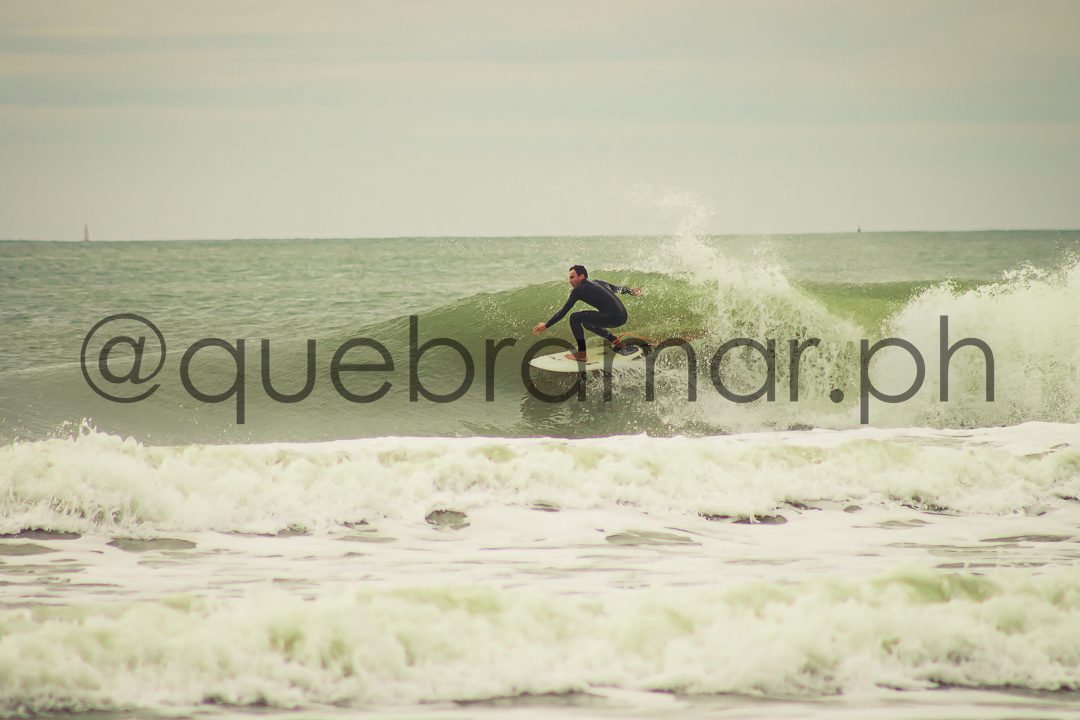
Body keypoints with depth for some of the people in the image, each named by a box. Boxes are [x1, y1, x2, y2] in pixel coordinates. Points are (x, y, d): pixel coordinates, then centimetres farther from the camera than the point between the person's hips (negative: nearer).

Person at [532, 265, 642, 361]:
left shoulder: (579, 290, -2)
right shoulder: (597, 283, 20)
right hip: (623, 317, 9)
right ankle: (616, 342, 27)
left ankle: (582, 354, -8)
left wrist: (546, 325, 9)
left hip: (613, 317, -9)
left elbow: (563, 312, 0)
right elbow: (617, 288, 36)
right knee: (587, 322, 29)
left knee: (575, 318, -7)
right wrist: (630, 291, 55)